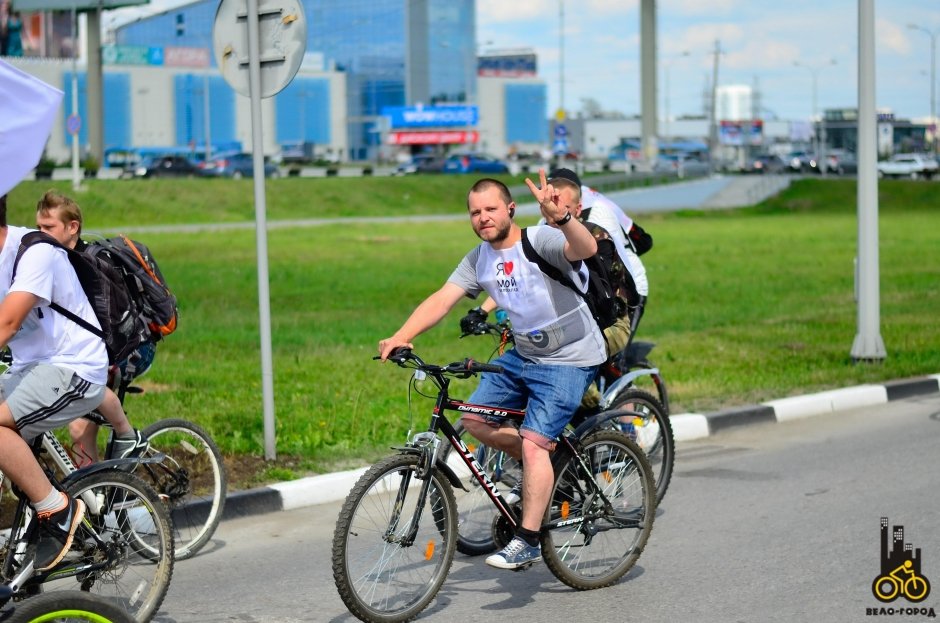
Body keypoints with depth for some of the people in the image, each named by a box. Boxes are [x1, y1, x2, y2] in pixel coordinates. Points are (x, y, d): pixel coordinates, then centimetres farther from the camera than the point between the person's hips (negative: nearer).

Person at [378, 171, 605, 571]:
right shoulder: (479, 260, 1)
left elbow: (586, 249, -39)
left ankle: (527, 543, -12)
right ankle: (550, 464, 22)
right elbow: (441, 301, -7)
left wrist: (562, 218, -61)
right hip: (524, 356, 8)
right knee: (475, 420, 4)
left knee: (533, 443, -18)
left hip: (570, 360, -8)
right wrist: (400, 337, -23)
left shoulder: (541, 241, -19)